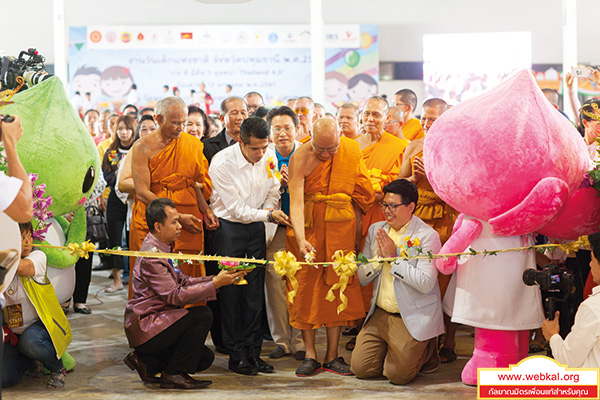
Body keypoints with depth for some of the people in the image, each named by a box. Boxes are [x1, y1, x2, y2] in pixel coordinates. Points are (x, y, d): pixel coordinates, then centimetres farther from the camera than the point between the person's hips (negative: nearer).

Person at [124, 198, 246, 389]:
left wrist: (216, 279, -4)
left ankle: (146, 362, 12)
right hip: (144, 327, -10)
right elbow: (174, 295, -24)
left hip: (156, 321, 10)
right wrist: (215, 284, -24)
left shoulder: (162, 247, 11)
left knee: (205, 358, 7)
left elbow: (182, 281, 9)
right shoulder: (151, 256, -21)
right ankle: (174, 374, -11)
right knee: (202, 315, -22)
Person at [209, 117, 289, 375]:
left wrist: (270, 208, -13)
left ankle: (253, 351, 12)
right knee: (230, 290, -3)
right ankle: (236, 355, 6)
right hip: (228, 226, -4)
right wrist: (268, 215, -26)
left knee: (255, 289, 4)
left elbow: (272, 191, 7)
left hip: (256, 227, 4)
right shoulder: (221, 163, -21)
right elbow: (237, 209, -19)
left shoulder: (268, 157, -7)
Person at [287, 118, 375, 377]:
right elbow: (296, 202, -21)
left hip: (341, 228, 2)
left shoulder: (352, 152, -3)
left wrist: (357, 233, 8)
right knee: (305, 288, -1)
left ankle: (332, 356, 9)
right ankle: (310, 356, 7)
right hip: (307, 227, -2)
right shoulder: (300, 158, -14)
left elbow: (359, 195, 8)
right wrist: (301, 239, -35)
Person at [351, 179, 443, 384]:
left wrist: (393, 257, -18)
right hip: (381, 314, 6)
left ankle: (427, 350, 18)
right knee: (360, 368, -5)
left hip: (413, 318, -5)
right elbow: (361, 278, 8)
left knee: (397, 374, -11)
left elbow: (426, 284, -21)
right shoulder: (375, 230, 8)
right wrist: (379, 257, -11)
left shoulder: (427, 236, -11)